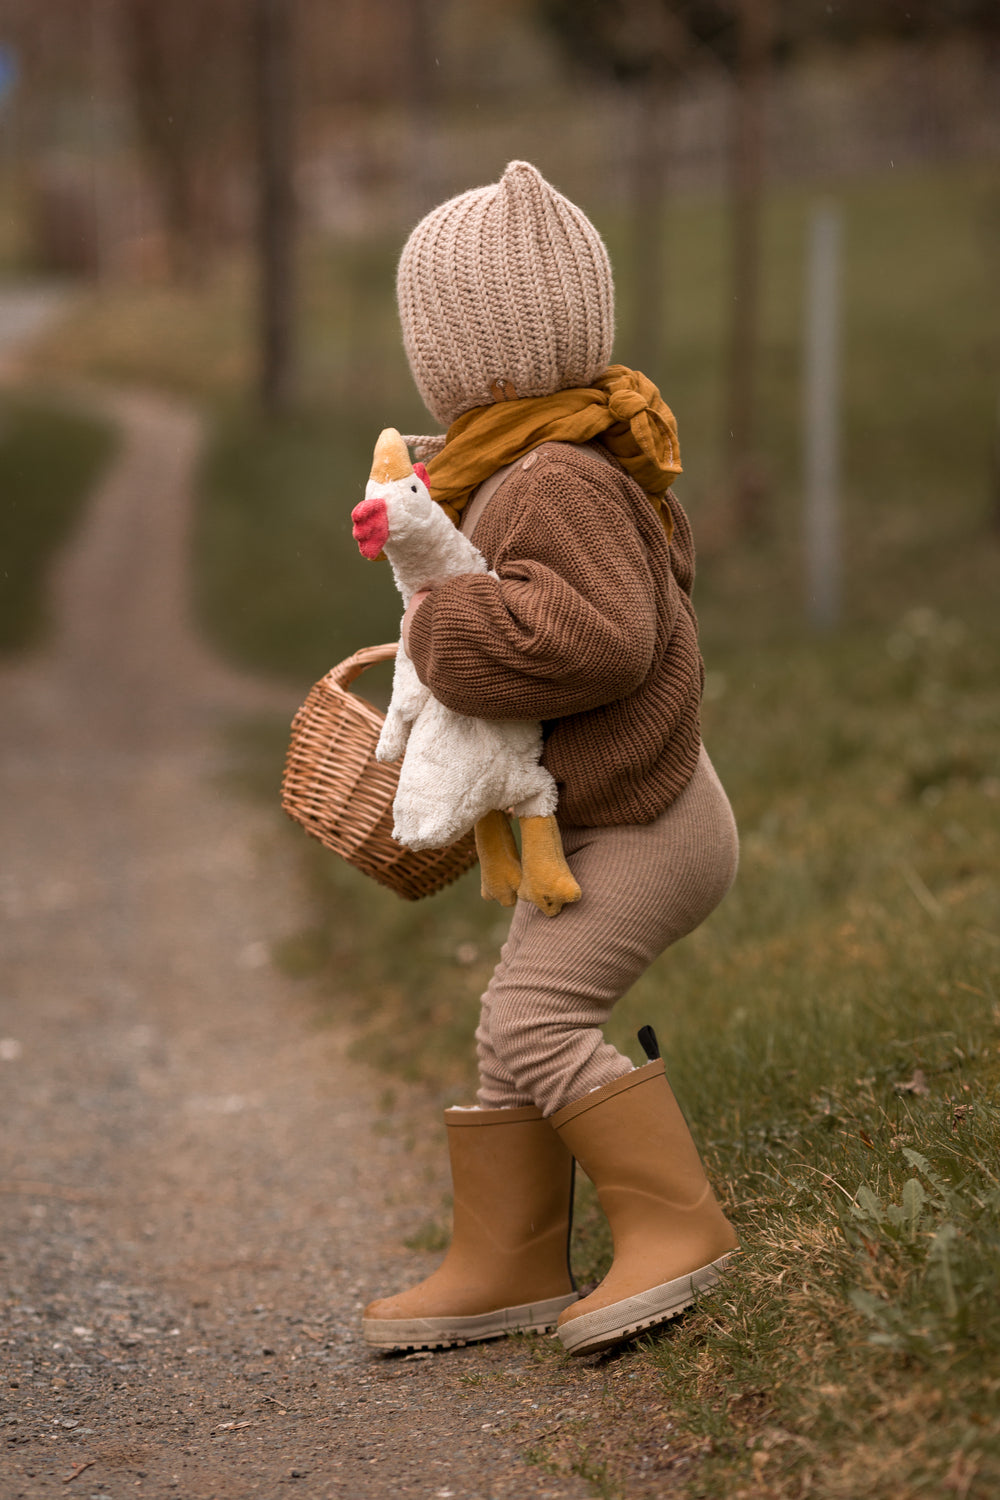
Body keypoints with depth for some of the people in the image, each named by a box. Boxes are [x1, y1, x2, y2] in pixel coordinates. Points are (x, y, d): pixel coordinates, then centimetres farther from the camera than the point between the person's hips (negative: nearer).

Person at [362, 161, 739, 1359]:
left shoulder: (556, 484, -24)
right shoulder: (569, 456, 7)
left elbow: (605, 634, -36)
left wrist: (444, 627, -25)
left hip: (644, 822, -10)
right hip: (594, 820, 10)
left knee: (536, 1021, -19)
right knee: (518, 1032, 10)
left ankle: (673, 1223, -10)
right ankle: (505, 1267, 15)